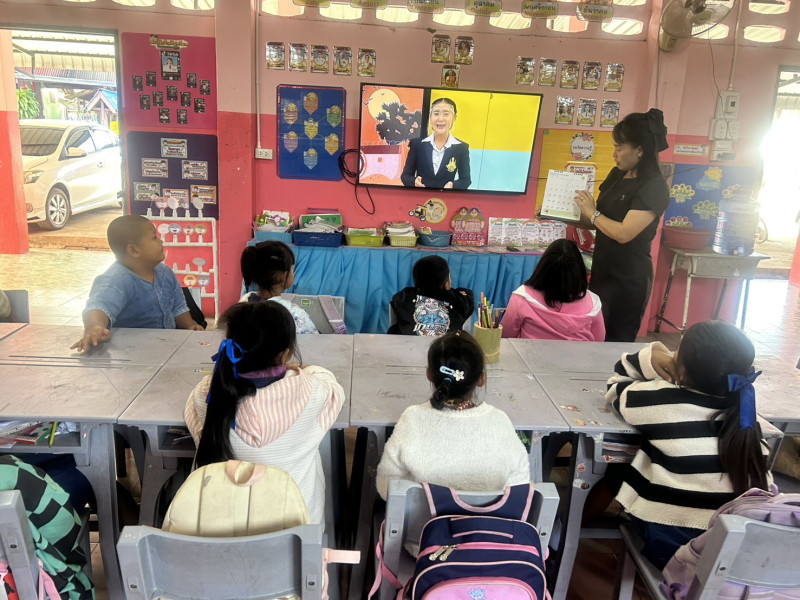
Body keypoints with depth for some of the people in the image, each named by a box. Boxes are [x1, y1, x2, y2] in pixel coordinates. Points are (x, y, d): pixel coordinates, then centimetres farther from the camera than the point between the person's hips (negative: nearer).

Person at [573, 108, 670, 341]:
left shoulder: (654, 188, -16)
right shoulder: (618, 175, 8)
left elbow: (624, 233, -24)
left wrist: (592, 212, -11)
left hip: (628, 280, -8)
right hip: (603, 270, 8)